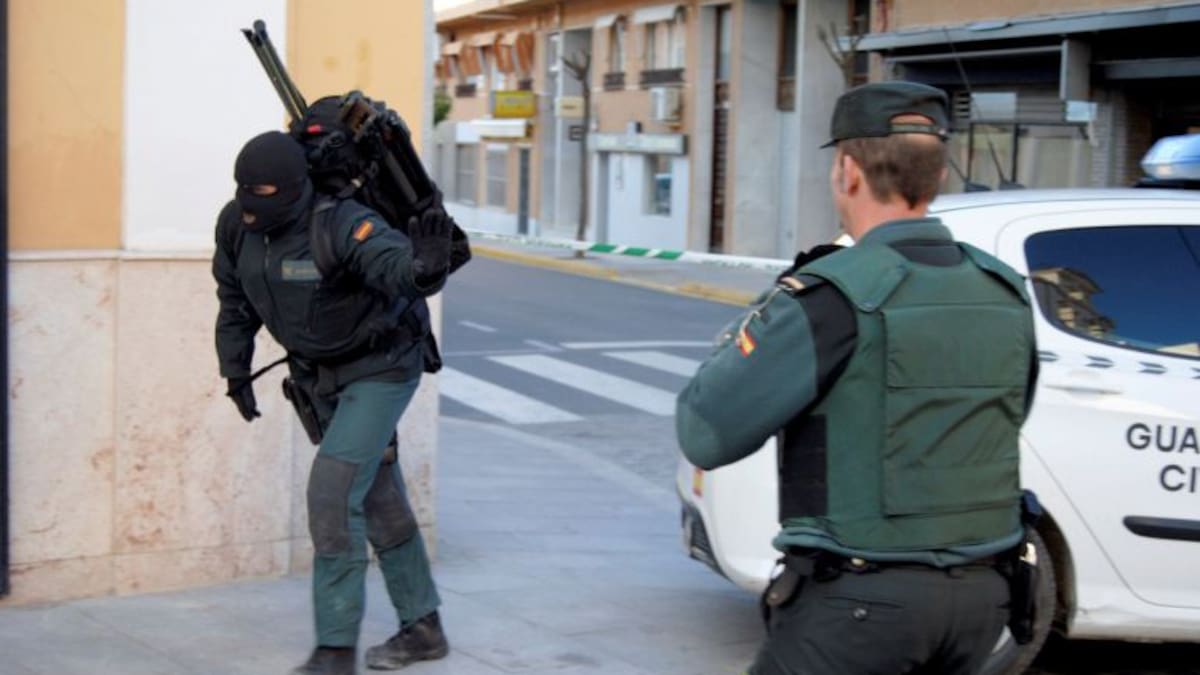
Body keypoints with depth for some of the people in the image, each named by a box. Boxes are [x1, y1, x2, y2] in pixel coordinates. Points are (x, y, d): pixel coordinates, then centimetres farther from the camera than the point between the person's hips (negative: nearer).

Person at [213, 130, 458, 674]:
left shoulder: (341, 224, -32)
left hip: (382, 368, -7)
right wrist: (236, 372, 8)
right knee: (377, 496, 16)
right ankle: (423, 628, 32)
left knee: (333, 491, -17)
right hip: (319, 375, 8)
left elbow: (397, 265, -49)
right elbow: (235, 300, 7)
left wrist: (425, 267, -71)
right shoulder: (236, 225, -11)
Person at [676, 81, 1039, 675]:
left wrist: (737, 346, 5)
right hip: (980, 595, 7)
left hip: (862, 598, -6)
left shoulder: (834, 296, -16)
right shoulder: (1004, 295, 4)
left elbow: (706, 435, -14)